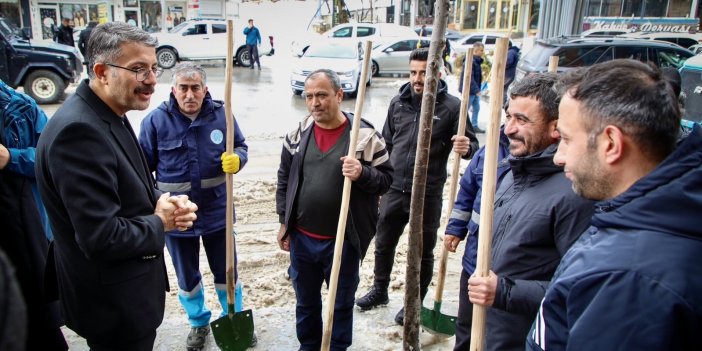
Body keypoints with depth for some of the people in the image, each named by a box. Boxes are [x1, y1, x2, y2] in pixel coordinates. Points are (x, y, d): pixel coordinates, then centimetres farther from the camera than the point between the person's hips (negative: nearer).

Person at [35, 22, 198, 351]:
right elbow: (101, 238, -32)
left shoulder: (111, 115, 2)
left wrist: (167, 203, -6)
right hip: (115, 305, -9)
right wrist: (159, 222, -15)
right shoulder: (79, 131, -29)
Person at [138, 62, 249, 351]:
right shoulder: (155, 121, -10)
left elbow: (240, 146, 4)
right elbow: (143, 167, -3)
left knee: (226, 272, 17)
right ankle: (198, 322, 45)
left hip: (217, 212, 0)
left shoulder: (221, 114, -8)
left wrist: (237, 159, -20)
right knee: (186, 277, 19)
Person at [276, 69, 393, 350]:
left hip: (344, 241, -3)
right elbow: (284, 178, 8)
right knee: (305, 300, 22)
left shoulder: (365, 135, -12)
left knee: (342, 302, 16)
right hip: (302, 238, 4)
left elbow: (386, 179, -7)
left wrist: (362, 174, -28)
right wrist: (284, 222, 7)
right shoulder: (298, 132, 0)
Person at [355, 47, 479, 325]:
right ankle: (379, 290, 41)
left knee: (423, 252, 13)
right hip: (394, 189, 4)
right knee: (384, 244, 18)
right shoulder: (398, 102, 2)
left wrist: (467, 148, -31)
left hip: (427, 194, -4)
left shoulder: (452, 107, -11)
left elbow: (472, 145, -7)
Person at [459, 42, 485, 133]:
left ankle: (474, 126, 23)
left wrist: (477, 89, 12)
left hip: (475, 90, 9)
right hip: (469, 90, -9)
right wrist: (476, 90, -24)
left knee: (476, 108, 14)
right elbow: (470, 77, -25)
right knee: (465, 109, 2)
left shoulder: (477, 60, 10)